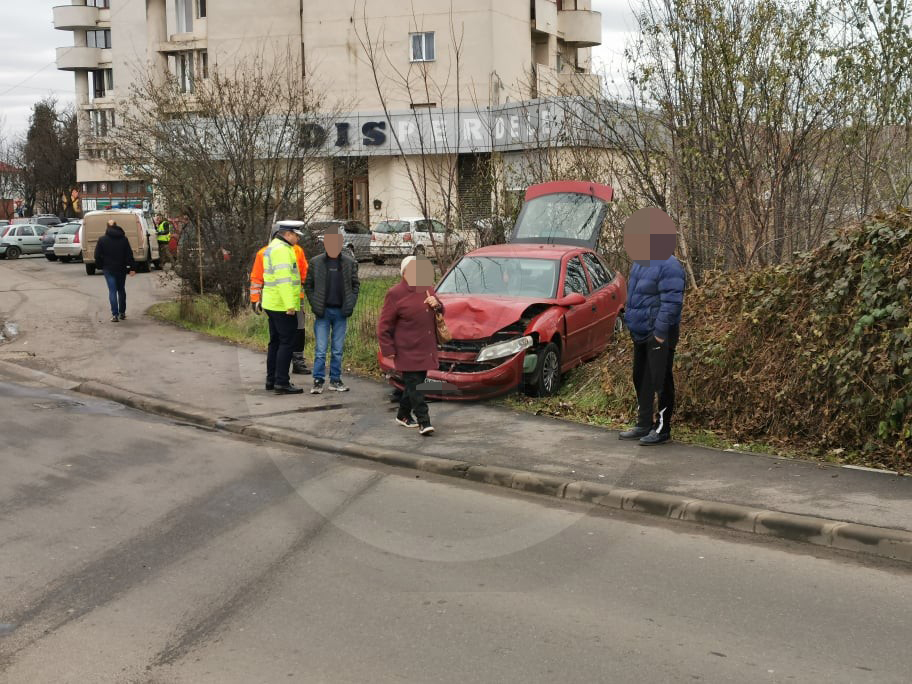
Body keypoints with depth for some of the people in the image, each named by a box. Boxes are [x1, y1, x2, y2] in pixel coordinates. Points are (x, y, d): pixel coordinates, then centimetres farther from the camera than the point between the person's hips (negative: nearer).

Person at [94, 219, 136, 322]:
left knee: (112, 290, -3)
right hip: (121, 268, 2)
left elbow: (97, 255, -2)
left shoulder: (102, 240, -3)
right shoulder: (123, 239, 1)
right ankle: (122, 313, 19)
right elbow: (129, 254, -1)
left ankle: (115, 314, -13)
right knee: (121, 290, 15)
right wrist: (132, 268, -1)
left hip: (108, 268, -2)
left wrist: (99, 266, 12)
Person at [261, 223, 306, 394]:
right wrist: (290, 304, -25)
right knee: (287, 343, -7)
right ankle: (281, 382, -8)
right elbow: (283, 279, -23)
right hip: (283, 306, -11)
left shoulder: (273, 248, 18)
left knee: (275, 342, 16)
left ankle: (271, 380, 22)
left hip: (272, 303, 11)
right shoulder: (282, 250, -15)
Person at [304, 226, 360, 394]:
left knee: (338, 350, 9)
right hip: (323, 312, -1)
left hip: (341, 312, 2)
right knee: (320, 349, -2)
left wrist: (350, 304, -1)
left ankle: (335, 380, 17)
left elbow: (355, 284, 9)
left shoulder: (350, 263, 1)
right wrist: (314, 304, -4)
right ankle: (318, 381, 4)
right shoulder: (316, 262, -2)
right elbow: (308, 285, 5)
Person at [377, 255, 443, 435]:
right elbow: (384, 325, -8)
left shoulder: (428, 288, 10)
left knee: (415, 384, 15)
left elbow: (441, 312, 25)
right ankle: (423, 421, -7)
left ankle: (403, 415, 31)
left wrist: (437, 305, 0)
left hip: (426, 350, 7)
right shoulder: (396, 293, -10)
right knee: (415, 385, -8)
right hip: (407, 351, -7)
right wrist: (388, 349, -11)